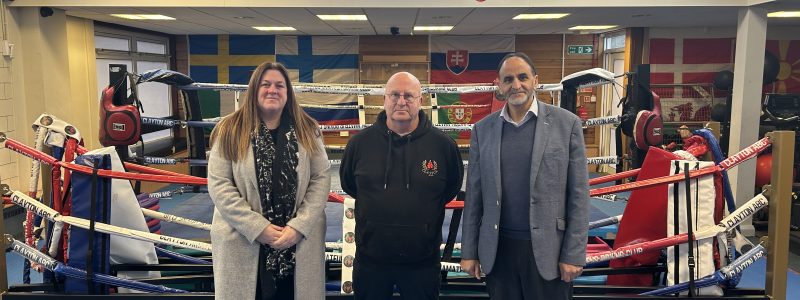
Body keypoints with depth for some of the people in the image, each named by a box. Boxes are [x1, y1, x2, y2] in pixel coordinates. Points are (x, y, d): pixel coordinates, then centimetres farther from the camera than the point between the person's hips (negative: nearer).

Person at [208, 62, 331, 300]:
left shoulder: (307, 131, 5)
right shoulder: (230, 131, 0)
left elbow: (321, 179, 1)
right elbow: (218, 185, -5)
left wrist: (299, 227, -11)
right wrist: (258, 228, -13)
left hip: (300, 241, 2)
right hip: (243, 243, -1)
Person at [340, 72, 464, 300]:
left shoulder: (443, 144, -6)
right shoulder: (359, 143, -3)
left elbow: (453, 187, 10)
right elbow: (348, 184, 13)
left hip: (423, 262, -1)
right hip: (370, 258, 1)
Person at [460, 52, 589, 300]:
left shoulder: (566, 123, -2)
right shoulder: (483, 129, 5)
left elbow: (578, 195, -3)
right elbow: (474, 195, 6)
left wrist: (574, 255, -6)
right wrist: (469, 251, 5)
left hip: (548, 250, -2)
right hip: (498, 250, 2)